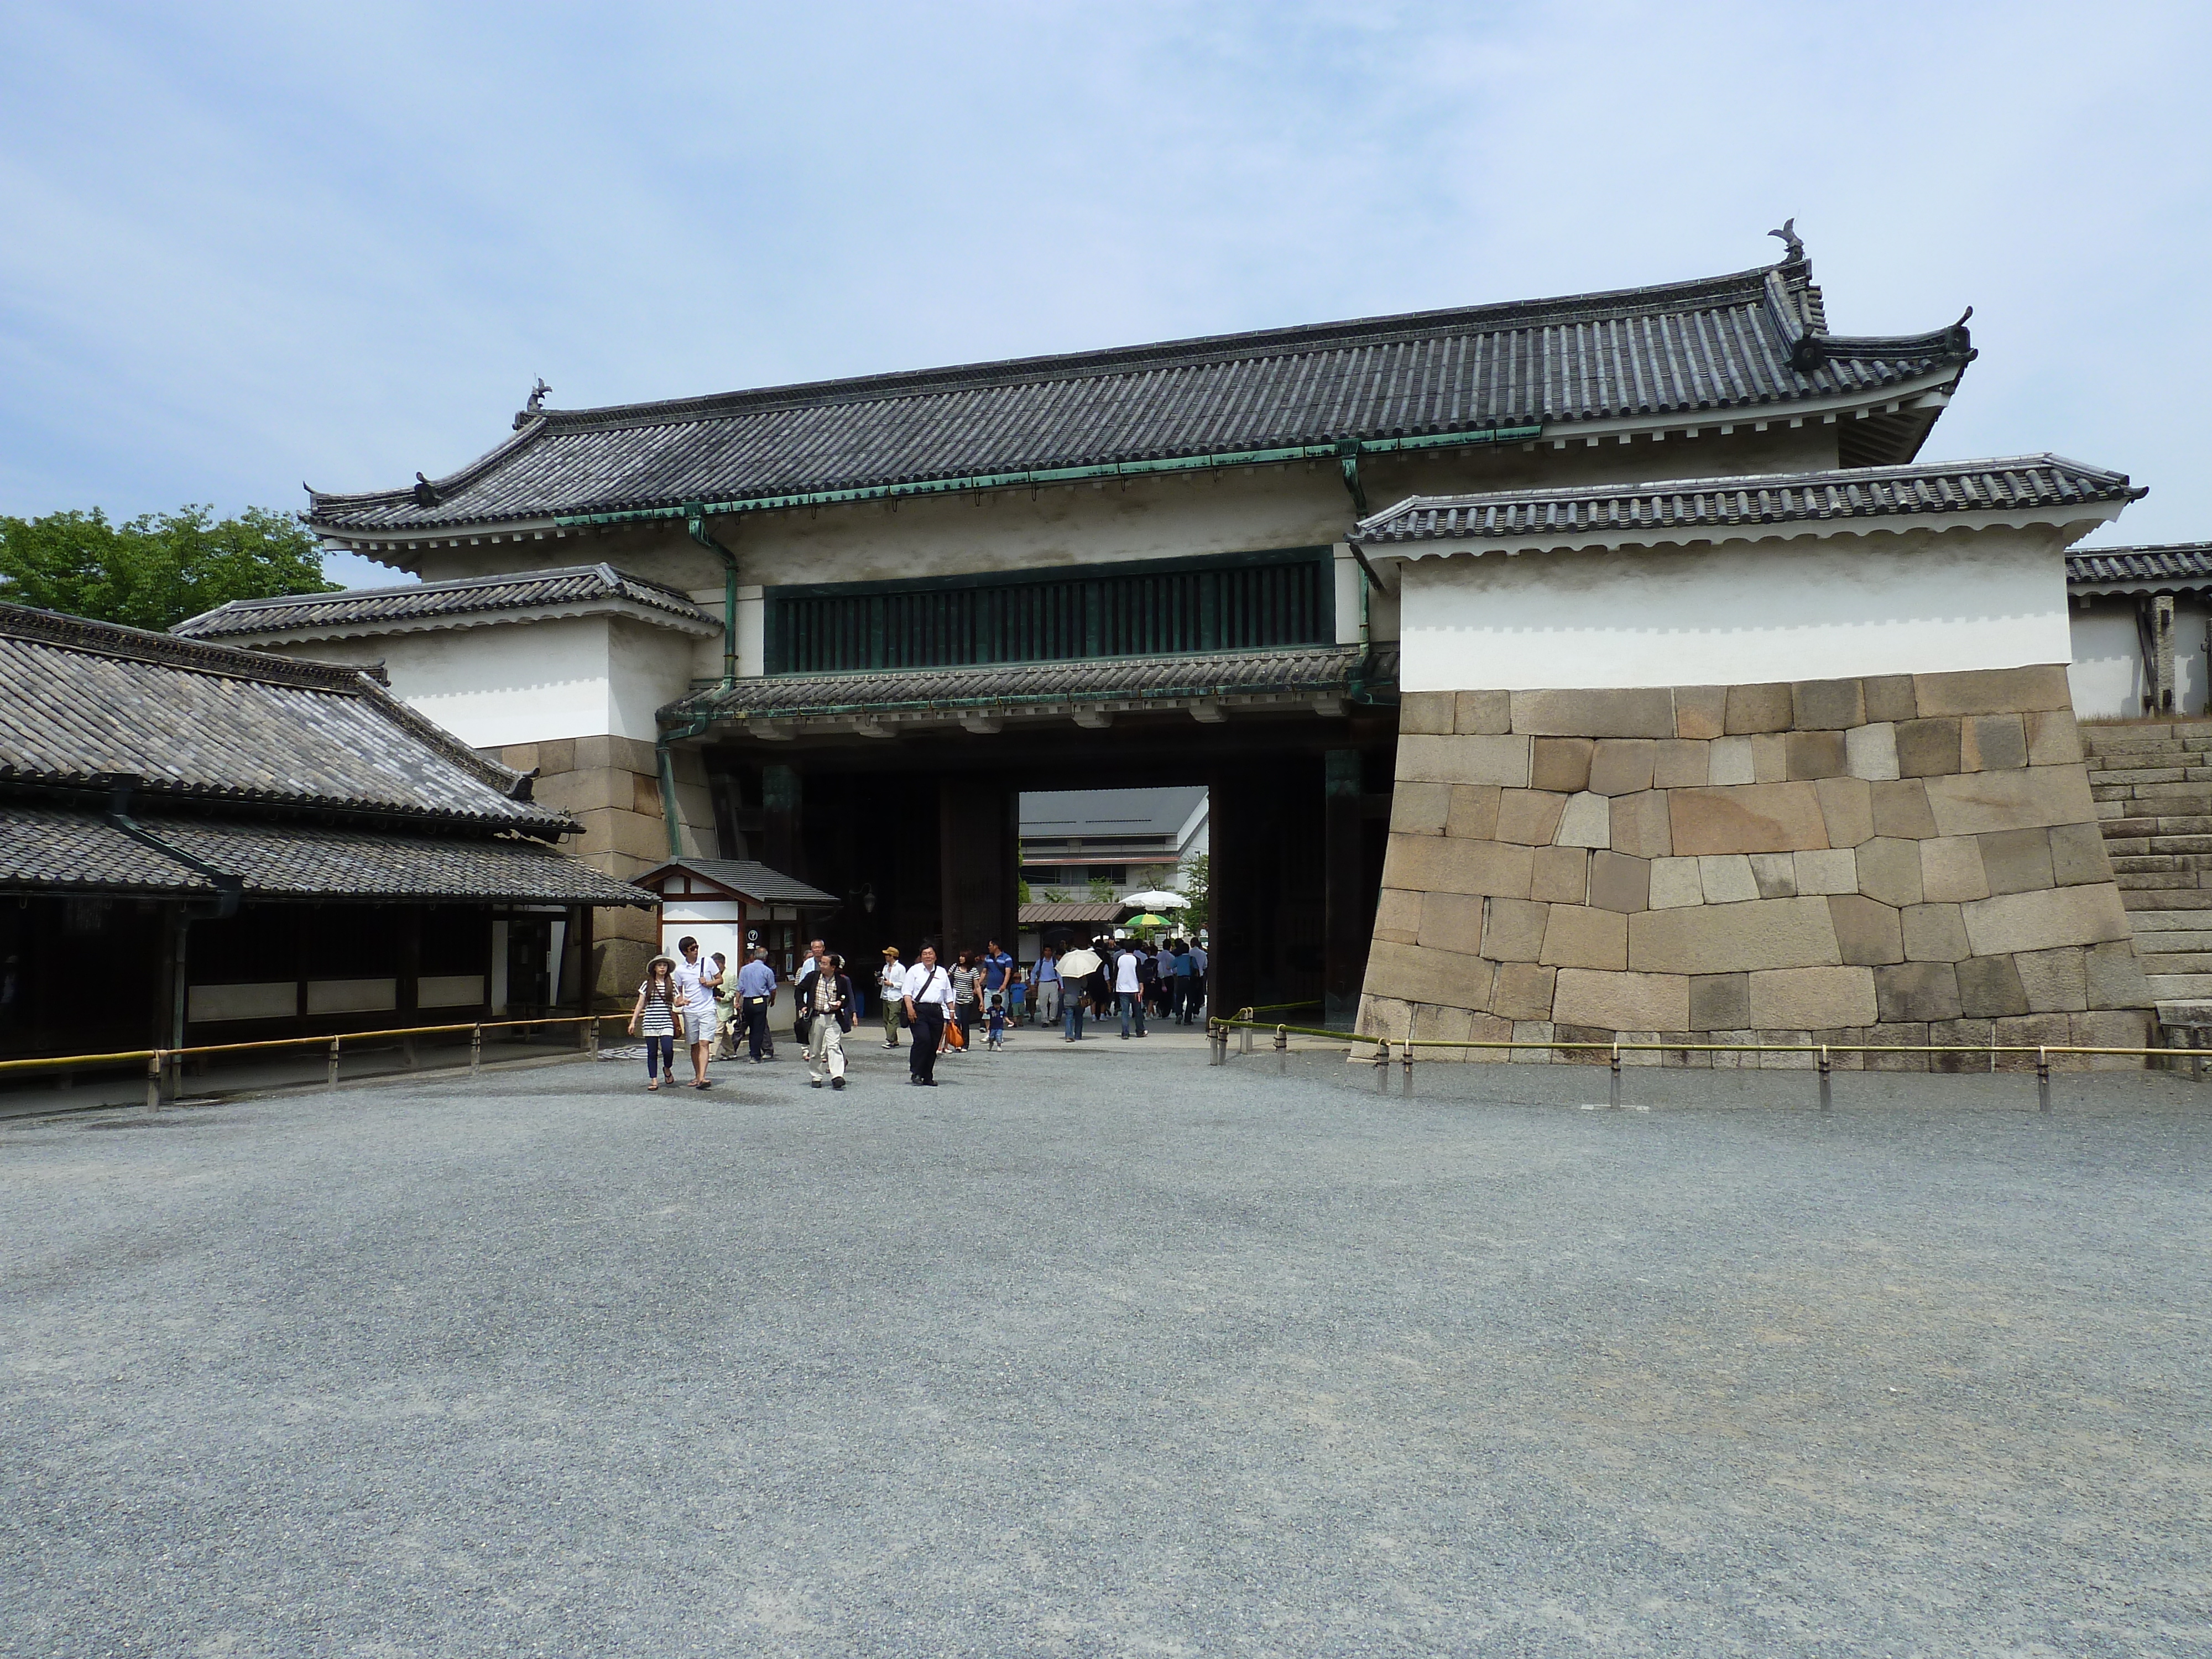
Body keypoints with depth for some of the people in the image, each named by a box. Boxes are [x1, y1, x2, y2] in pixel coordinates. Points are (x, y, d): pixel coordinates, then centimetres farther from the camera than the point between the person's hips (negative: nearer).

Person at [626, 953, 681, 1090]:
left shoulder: (672, 985, 6)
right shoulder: (647, 985, 6)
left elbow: (676, 1002, 7)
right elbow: (640, 1005, 9)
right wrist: (633, 1022, 7)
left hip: (667, 1023, -1)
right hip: (650, 1023, 1)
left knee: (668, 1050, -15)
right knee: (652, 1053, 4)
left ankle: (667, 1069, 15)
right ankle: (654, 1080, 13)